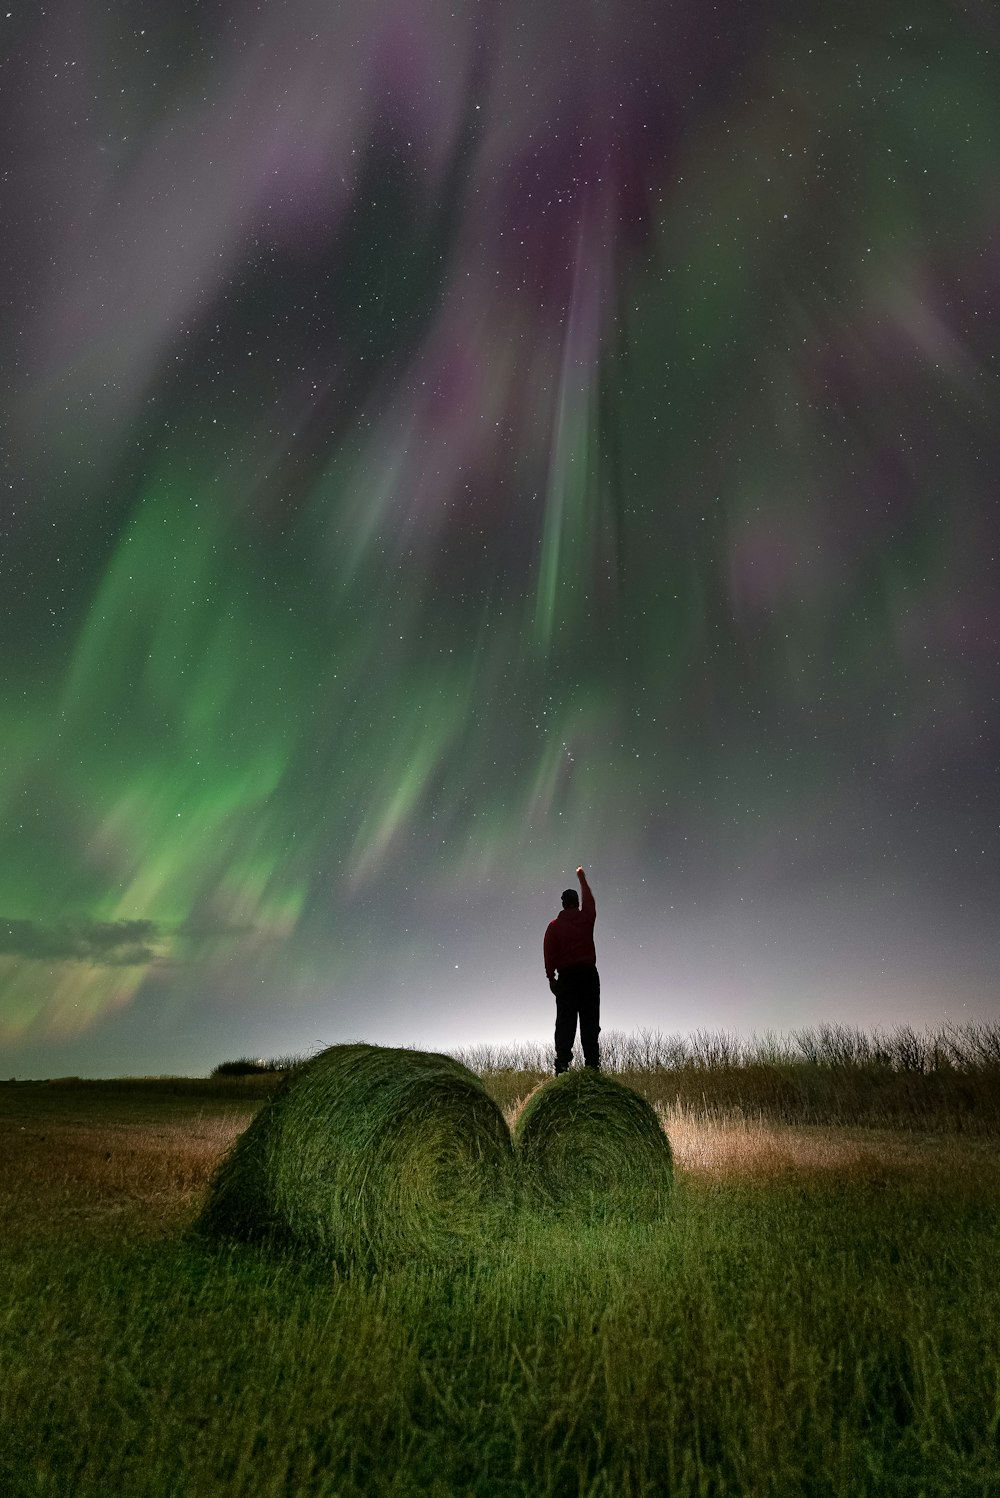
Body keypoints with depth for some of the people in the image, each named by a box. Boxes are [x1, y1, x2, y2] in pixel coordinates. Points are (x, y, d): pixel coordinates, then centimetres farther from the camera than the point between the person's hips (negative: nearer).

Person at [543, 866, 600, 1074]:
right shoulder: (586, 918, 5)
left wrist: (551, 977, 4)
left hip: (566, 976, -1)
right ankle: (592, 1065, -3)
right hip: (589, 973, 1)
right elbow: (589, 899, 24)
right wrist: (582, 878, 38)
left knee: (565, 1022, 0)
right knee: (590, 1021, 2)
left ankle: (562, 1064, -8)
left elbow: (550, 953, -2)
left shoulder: (554, 925, 2)